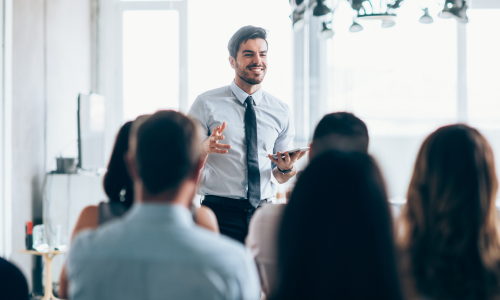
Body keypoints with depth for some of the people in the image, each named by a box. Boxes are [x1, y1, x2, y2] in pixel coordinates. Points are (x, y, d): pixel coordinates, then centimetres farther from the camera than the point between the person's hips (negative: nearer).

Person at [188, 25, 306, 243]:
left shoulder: (281, 112, 10)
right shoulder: (207, 104, 1)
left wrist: (286, 168, -6)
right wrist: (206, 148, -21)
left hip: (263, 215, 3)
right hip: (221, 214, -3)